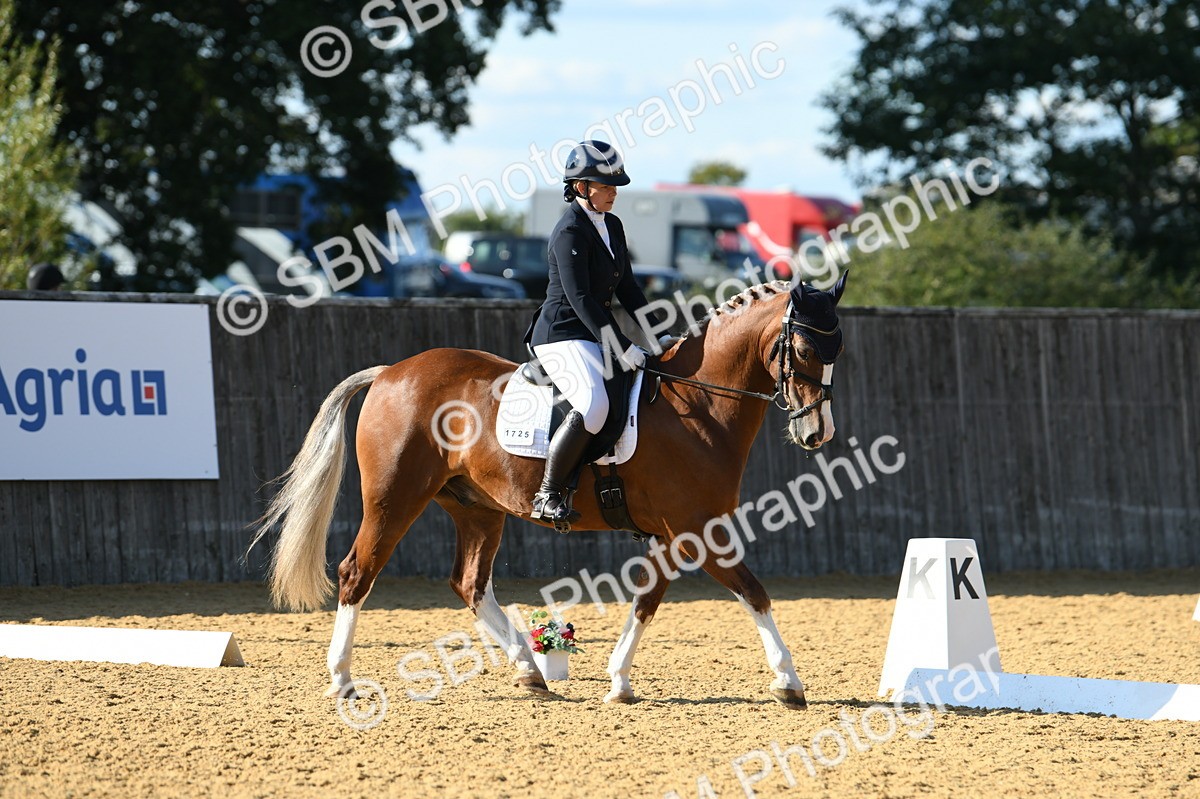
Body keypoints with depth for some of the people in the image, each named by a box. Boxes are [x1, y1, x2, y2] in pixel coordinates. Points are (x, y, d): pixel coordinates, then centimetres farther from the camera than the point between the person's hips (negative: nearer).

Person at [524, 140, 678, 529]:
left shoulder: (612, 226, 13)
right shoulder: (570, 232, -15)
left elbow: (627, 288, 19)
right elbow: (579, 297, -21)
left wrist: (657, 335, 10)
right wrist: (621, 348, -24)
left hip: (596, 336, 10)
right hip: (563, 336, -10)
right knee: (593, 405, -33)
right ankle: (549, 493, -26)